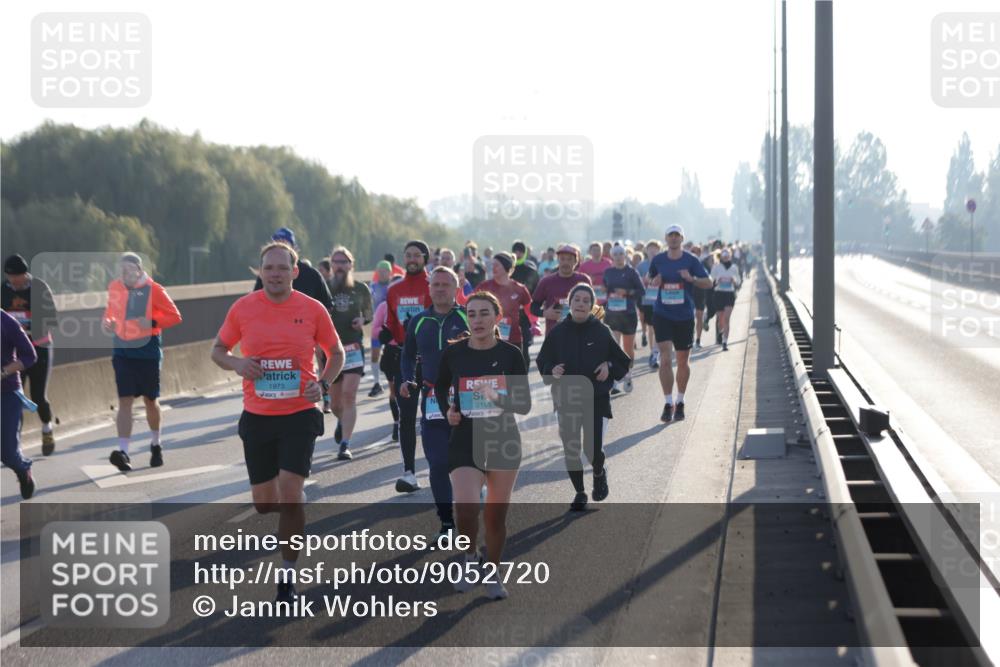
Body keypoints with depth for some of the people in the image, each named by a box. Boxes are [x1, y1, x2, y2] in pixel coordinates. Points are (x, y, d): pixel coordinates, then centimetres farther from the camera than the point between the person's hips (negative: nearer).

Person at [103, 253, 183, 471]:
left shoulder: (153, 289, -9)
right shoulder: (114, 287, 3)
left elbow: (175, 316, -7)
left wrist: (152, 323, -22)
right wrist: (107, 322, 0)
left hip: (148, 351, -2)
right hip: (122, 352, 2)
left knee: (150, 400, 11)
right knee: (125, 400, -8)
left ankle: (156, 445, 34)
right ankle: (123, 453, -15)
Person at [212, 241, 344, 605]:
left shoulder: (313, 309, -3)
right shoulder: (242, 308, -1)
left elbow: (336, 352, 9)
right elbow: (218, 350, 10)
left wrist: (322, 384, -9)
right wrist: (237, 363, -12)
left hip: (300, 414, -2)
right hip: (256, 417, 2)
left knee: (290, 494, -12)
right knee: (264, 503, 8)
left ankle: (288, 575, 1)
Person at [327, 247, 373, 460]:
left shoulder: (361, 289, 4)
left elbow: (369, 312, 17)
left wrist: (363, 319, -6)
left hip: (354, 348, -1)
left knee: (349, 395, -15)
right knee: (335, 402, 9)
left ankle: (345, 444, -14)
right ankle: (342, 421, 45)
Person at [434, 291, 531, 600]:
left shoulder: (510, 355, -5)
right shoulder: (453, 353, -3)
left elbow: (525, 404, -3)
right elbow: (440, 387, 17)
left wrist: (498, 399, -22)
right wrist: (447, 411, -1)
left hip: (504, 441, 1)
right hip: (465, 441, -1)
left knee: (496, 514, 7)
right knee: (465, 508, -19)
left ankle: (493, 575, 28)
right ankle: (470, 557, 11)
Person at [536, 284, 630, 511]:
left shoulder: (601, 332, -4)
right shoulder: (558, 332, -2)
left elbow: (623, 362, 6)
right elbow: (542, 362, 8)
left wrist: (609, 368, -13)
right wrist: (552, 371, -12)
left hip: (597, 399, -2)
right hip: (566, 400, 2)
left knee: (593, 448, -10)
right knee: (571, 449, 4)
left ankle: (599, 473, 26)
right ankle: (579, 493, 24)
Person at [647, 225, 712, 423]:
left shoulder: (691, 260, -2)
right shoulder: (658, 260, 3)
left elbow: (708, 282, -3)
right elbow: (650, 280, 17)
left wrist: (691, 279, -21)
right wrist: (654, 282, -7)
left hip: (684, 317, 0)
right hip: (662, 315, 0)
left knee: (682, 362, 10)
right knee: (665, 359, -12)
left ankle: (680, 403, 26)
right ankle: (668, 403, -9)